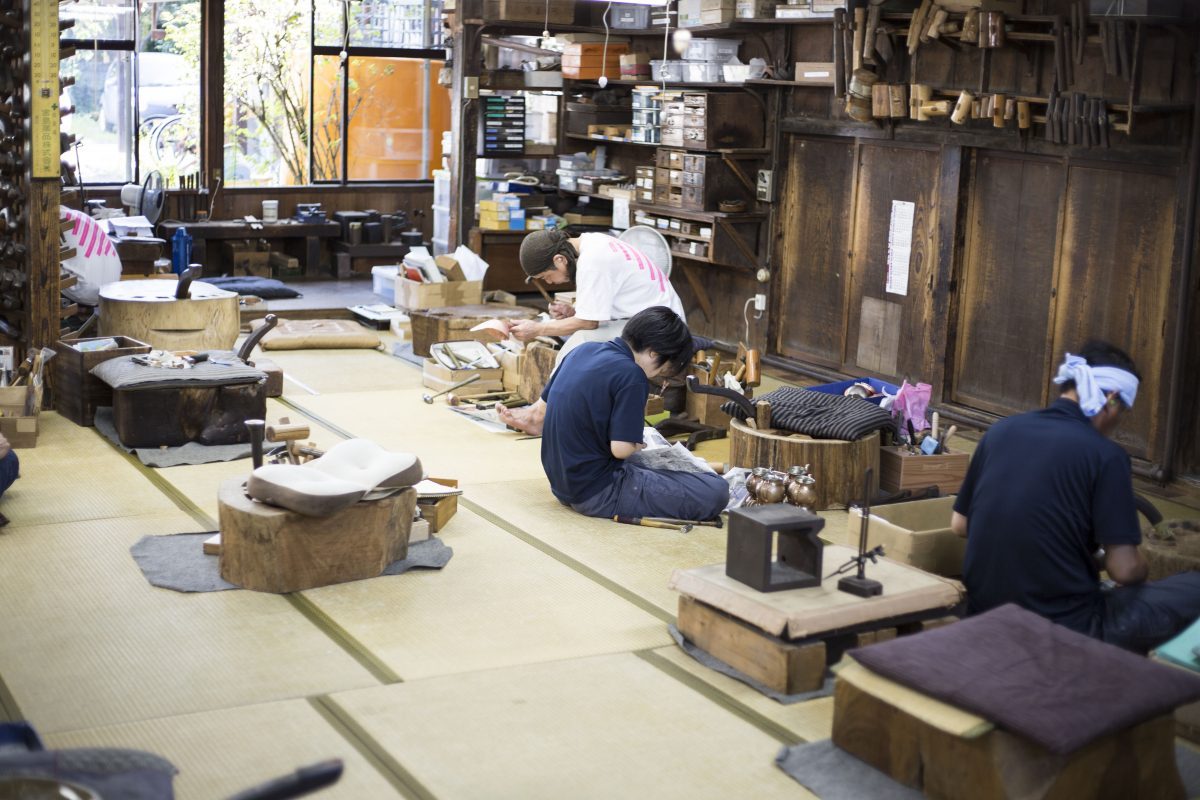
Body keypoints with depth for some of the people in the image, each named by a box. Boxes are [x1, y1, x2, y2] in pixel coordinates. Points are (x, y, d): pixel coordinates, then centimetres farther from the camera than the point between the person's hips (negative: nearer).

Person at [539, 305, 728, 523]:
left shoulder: (583, 350, 4)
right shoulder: (630, 376, -20)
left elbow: (544, 405, 14)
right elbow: (621, 448, -23)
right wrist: (638, 445, 0)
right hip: (597, 495, -9)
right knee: (715, 491, -16)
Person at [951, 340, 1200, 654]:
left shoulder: (1000, 432, 2)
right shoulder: (1104, 455, -14)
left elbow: (959, 524, 11)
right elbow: (1124, 569, -13)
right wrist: (1140, 567, 9)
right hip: (1065, 632, -7)